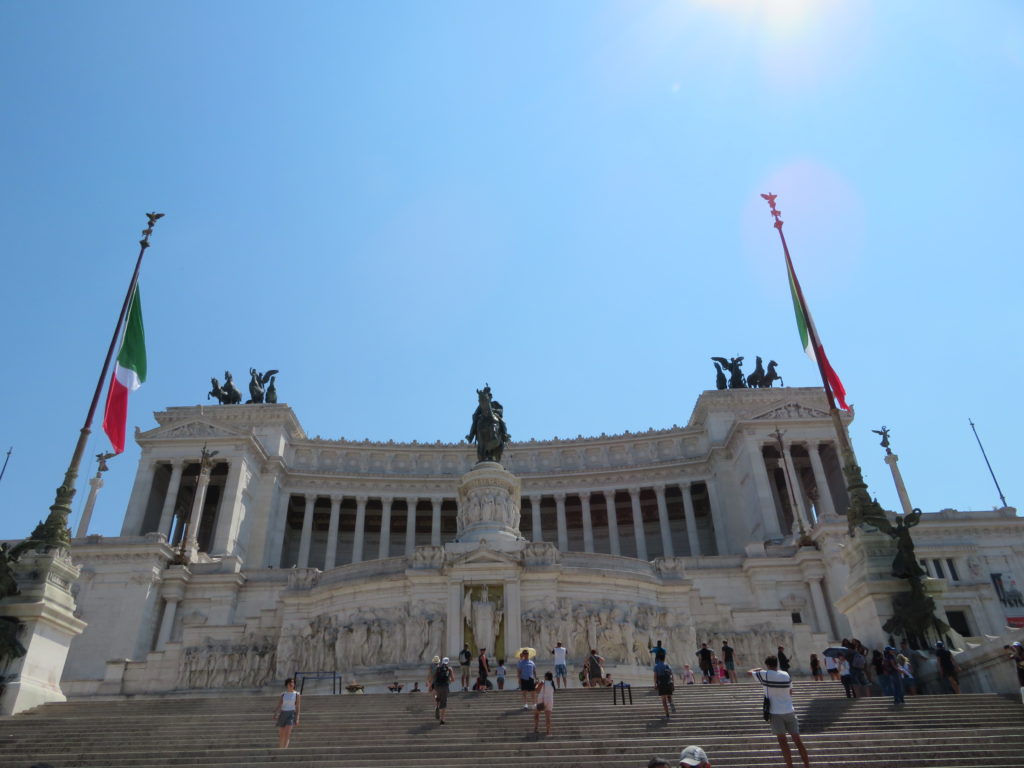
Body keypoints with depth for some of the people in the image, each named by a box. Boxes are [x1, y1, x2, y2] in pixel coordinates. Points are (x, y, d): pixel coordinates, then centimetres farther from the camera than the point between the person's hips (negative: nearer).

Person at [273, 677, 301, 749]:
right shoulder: (283, 695, 10)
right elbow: (279, 705, 1)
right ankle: (279, 748, 20)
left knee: (287, 733, -18)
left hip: (291, 714, -3)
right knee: (281, 734, 8)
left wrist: (297, 718, -7)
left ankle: (285, 748, -25)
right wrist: (276, 714, -16)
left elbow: (298, 707, 0)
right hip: (283, 714, 3)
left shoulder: (297, 694, 3)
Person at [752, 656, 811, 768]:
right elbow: (791, 692, 16)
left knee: (783, 742, 3)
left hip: (775, 713, -4)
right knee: (797, 740, 11)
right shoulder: (786, 675, 4)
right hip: (789, 711, 4)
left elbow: (750, 672, 6)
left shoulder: (765, 675, -7)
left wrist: (758, 669, 24)